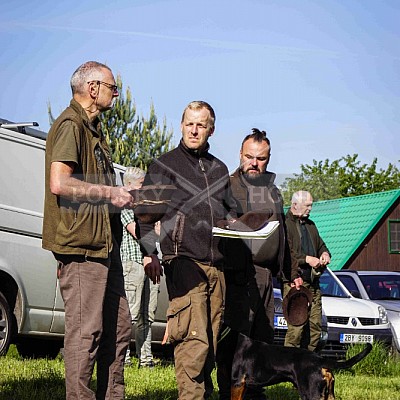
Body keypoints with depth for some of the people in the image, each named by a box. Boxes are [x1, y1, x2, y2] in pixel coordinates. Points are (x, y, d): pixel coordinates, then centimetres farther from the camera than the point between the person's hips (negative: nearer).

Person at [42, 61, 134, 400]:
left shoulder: (92, 129, 22)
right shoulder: (70, 125, -10)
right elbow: (59, 183, -23)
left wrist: (123, 195, 16)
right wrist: (110, 193, -16)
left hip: (103, 244, 10)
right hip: (81, 245, -10)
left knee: (118, 329, 13)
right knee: (86, 332, -8)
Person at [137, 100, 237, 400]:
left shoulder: (219, 169, 22)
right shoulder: (165, 165, 6)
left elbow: (230, 211, 32)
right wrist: (149, 253, -12)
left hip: (217, 265, 6)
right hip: (184, 261, -5)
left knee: (212, 339, 6)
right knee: (194, 338, -16)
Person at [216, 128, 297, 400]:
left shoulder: (273, 192, 22)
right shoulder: (227, 186, 2)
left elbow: (282, 235, 26)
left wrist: (292, 272, 24)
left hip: (265, 274, 6)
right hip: (237, 273, -6)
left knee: (263, 337, 7)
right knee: (234, 338, -8)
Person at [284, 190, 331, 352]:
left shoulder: (310, 224, 23)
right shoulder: (284, 224, -5)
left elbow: (320, 244, 32)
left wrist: (325, 253, 8)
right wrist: (307, 259, -17)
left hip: (313, 282, 8)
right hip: (295, 282, -8)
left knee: (315, 325, 6)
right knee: (296, 326, -12)